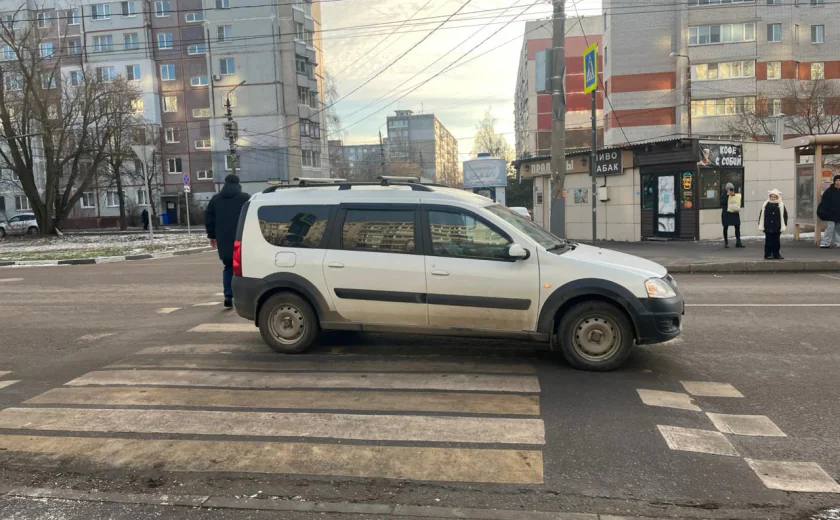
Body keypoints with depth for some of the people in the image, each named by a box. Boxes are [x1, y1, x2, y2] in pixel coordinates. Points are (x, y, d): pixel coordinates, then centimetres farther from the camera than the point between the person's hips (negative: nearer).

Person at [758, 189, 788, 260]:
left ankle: (776, 254, 15)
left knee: (777, 241, 7)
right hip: (768, 227, -1)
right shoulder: (766, 205, 1)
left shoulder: (781, 205, 1)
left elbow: (784, 215, 3)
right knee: (768, 241, 2)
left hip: (777, 227, 1)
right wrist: (760, 225, 0)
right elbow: (761, 215, 3)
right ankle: (768, 254, 8)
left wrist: (784, 225, -2)